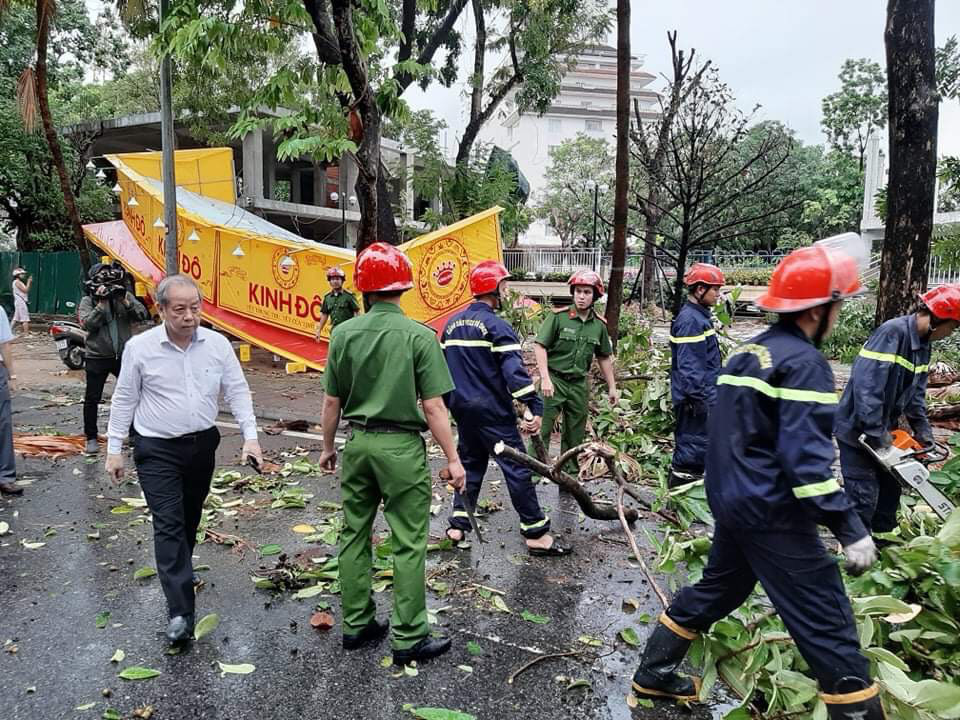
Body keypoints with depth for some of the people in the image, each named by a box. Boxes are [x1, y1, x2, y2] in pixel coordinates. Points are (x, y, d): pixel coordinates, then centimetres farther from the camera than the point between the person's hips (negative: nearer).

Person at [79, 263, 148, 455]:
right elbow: (87, 324, -16)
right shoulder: (88, 301, -2)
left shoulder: (125, 295, 4)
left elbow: (142, 315, -7)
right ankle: (91, 438, 17)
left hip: (124, 356, 2)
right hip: (97, 358, -2)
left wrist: (126, 301, -19)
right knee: (92, 399, 4)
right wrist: (101, 304, -21)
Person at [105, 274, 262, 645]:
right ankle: (180, 612, -5)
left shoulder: (217, 344, -5)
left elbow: (237, 392, 0)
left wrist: (250, 436, -7)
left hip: (202, 444, 3)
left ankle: (180, 570, 44)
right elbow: (124, 400, -1)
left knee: (190, 517, 19)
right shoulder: (140, 347, -10)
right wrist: (114, 449, 1)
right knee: (168, 524, -7)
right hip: (157, 450, -3)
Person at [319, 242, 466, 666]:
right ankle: (408, 639, 13)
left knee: (355, 534, 16)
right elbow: (433, 406, -13)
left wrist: (328, 446, 18)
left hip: (357, 442, 5)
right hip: (401, 445, -4)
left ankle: (357, 625, 28)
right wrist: (453, 459, -5)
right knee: (408, 545, 5)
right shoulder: (419, 335, -12)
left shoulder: (344, 334, -1)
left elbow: (332, 401, 4)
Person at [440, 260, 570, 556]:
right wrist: (536, 407, -25)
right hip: (492, 411, -7)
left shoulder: (452, 323, 10)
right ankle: (536, 534, 4)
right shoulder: (496, 325, -14)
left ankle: (458, 525, 20)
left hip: (463, 409, 8)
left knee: (470, 463, 19)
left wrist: (447, 403, 26)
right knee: (517, 467, -1)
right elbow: (514, 370, -24)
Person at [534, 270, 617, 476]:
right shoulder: (558, 317, -10)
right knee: (542, 428, -8)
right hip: (554, 380, -4)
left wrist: (611, 387, 15)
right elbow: (540, 346, -11)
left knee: (575, 434, 12)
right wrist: (545, 379, -18)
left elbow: (604, 358, 14)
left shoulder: (599, 325, 4)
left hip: (578, 383, 5)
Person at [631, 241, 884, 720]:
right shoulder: (803, 363, -17)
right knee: (828, 626, 1)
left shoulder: (748, 352, 10)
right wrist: (850, 529, -22)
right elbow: (806, 457, -24)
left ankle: (653, 676, 35)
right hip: (774, 516, -9)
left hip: (732, 501, 9)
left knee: (717, 589, 24)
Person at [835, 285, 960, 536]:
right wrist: (875, 433, -28)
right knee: (864, 497, -5)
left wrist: (923, 432, 3)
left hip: (883, 430, 10)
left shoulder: (923, 343, 5)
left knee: (890, 489, 20)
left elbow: (916, 392, 11)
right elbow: (866, 384, -31)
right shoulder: (893, 333, -24)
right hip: (858, 430, -9)